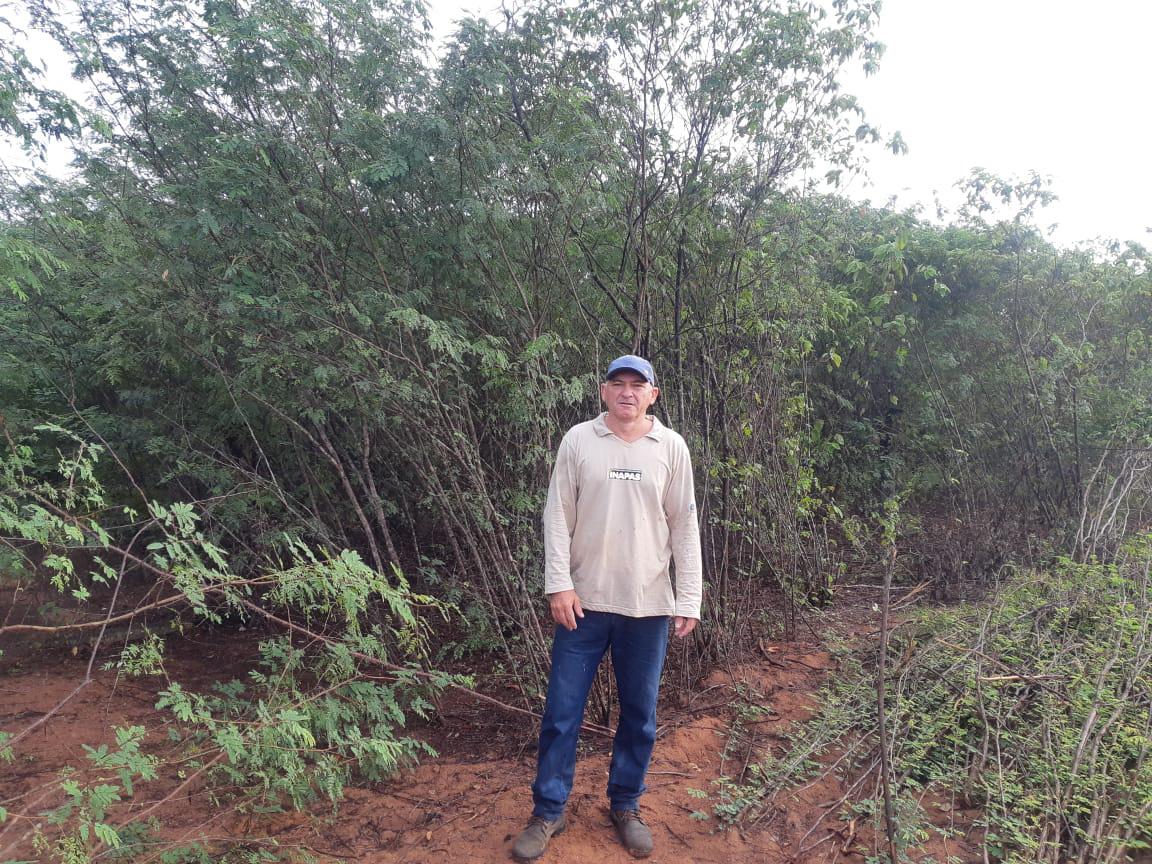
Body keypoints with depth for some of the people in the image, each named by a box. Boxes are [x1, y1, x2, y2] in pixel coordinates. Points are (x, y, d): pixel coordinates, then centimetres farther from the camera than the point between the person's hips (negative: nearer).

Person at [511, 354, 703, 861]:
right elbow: (558, 515, -1)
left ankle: (625, 806, 32)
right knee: (562, 711, 6)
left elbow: (684, 527, 2)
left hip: (649, 606, 1)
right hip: (584, 601, 0)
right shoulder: (578, 441, 0)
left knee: (639, 715, 12)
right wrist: (559, 584, -9)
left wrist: (689, 599, -1)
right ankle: (548, 811, 23)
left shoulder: (671, 448, 1)